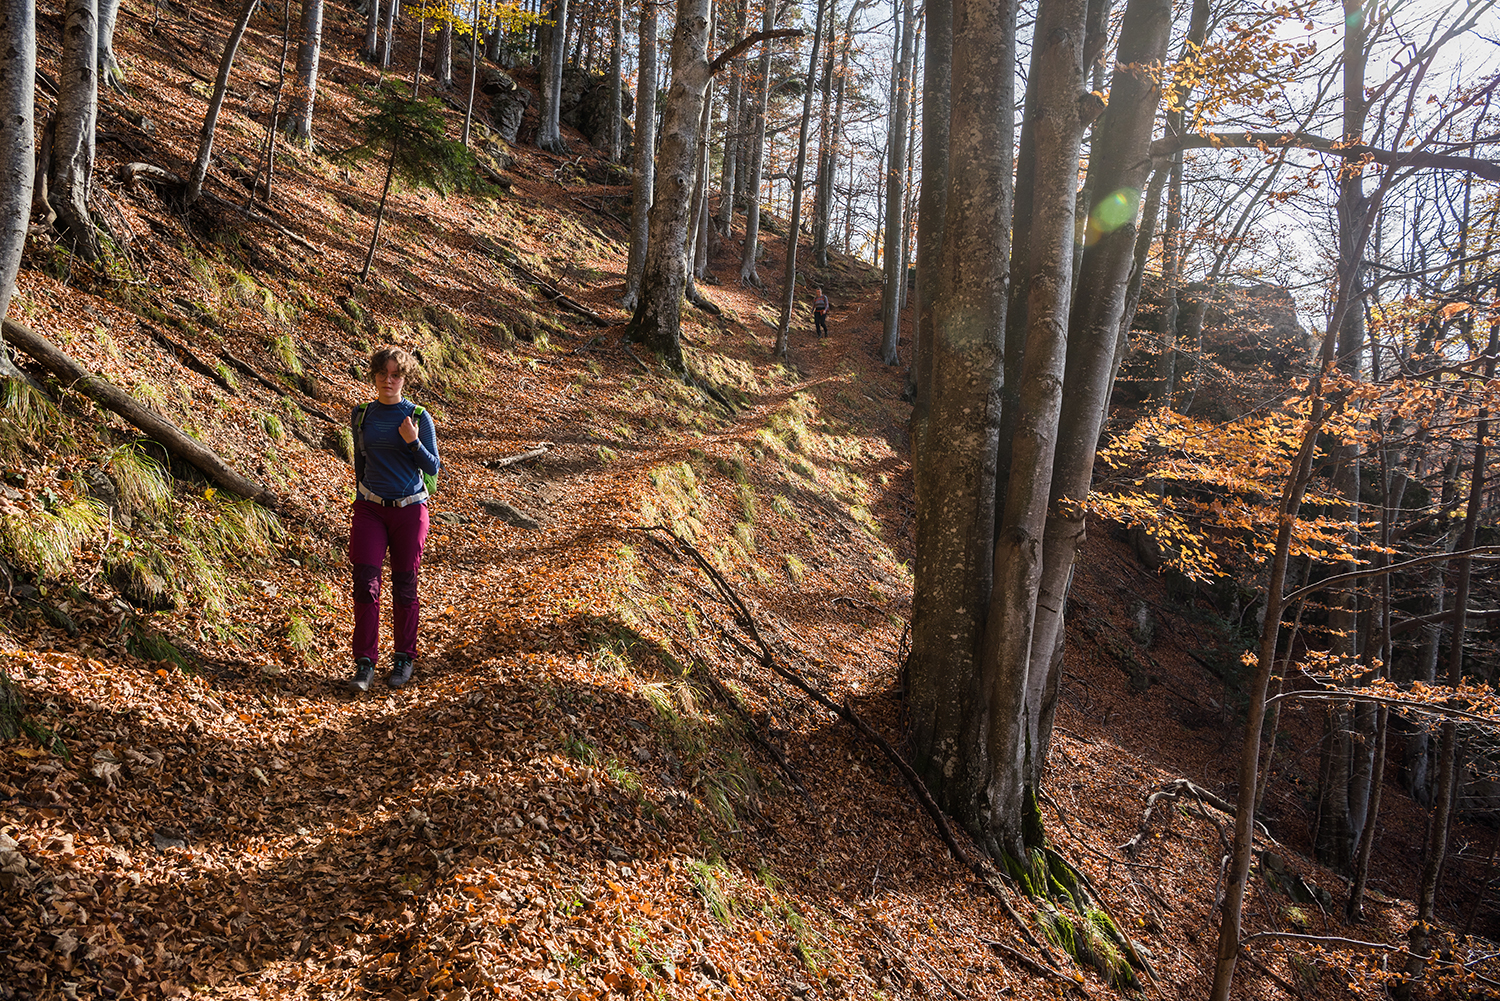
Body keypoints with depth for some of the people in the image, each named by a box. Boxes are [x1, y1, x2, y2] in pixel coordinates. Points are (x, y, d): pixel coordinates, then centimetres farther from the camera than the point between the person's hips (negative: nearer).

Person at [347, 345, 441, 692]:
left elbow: (433, 468, -4)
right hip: (370, 510, 2)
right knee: (365, 583, -7)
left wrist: (413, 442, -20)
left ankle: (404, 658, 20)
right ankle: (365, 663, 0)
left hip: (409, 509, -2)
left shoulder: (418, 417, -4)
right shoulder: (361, 416, 5)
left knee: (404, 586, 6)